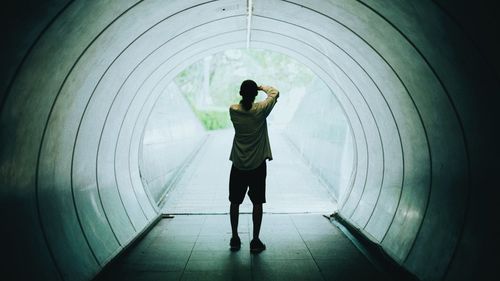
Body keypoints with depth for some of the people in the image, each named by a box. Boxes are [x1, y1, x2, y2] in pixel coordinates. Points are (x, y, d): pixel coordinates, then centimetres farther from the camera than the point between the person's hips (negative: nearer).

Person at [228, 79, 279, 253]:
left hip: (238, 165, 2)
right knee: (257, 203, 7)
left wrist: (246, 93, 24)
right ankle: (255, 241, 12)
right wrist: (262, 87, 19)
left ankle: (235, 239, 20)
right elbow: (275, 93, 5)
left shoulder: (233, 110, -8)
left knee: (235, 202, 13)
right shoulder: (261, 110, -13)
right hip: (258, 165, -2)